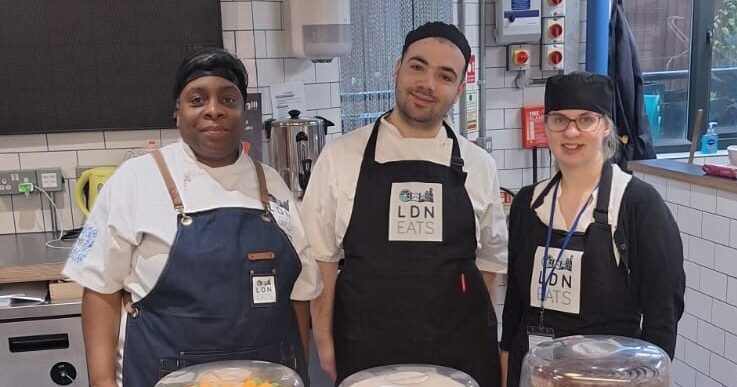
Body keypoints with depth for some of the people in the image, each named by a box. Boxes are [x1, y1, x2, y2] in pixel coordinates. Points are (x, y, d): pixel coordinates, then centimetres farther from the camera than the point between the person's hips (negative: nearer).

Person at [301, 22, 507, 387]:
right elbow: (322, 257, -1)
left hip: (460, 352, 2)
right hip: (367, 352, -1)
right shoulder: (339, 157, -3)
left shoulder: (479, 165, 2)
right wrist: (325, 343, -3)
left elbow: (489, 259, 9)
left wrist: (481, 341, 7)